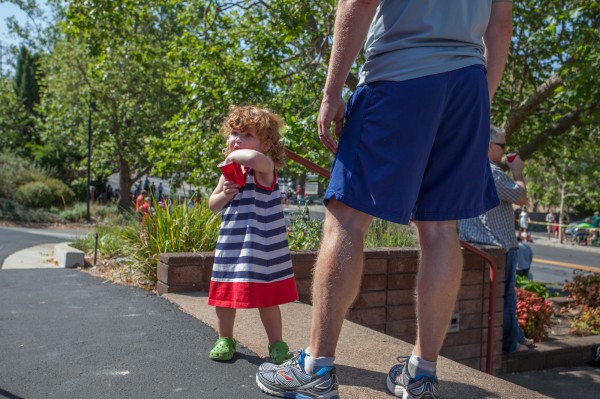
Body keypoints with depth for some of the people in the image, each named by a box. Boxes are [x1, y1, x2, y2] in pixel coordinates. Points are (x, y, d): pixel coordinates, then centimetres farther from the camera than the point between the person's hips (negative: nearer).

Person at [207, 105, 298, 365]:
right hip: (232, 241, 6)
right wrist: (225, 194, -8)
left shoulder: (264, 166, -13)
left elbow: (253, 157, -41)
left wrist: (232, 156, -22)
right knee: (225, 293, 13)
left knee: (265, 296, 2)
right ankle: (225, 340, 33)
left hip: (261, 243, -6)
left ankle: (277, 344, 21)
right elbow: (213, 205, 14)